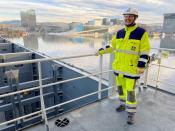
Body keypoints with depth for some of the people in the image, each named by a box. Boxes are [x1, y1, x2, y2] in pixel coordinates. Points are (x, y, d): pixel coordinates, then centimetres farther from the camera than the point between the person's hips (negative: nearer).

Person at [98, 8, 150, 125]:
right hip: (119, 66, 6)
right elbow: (112, 46, 17)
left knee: (130, 90, 0)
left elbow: (145, 51, -9)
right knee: (121, 87, 17)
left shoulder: (142, 33, -9)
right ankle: (123, 105, 39)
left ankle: (131, 113, 18)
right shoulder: (119, 33, 6)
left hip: (132, 68, -5)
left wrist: (141, 66, -15)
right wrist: (102, 51, 12)